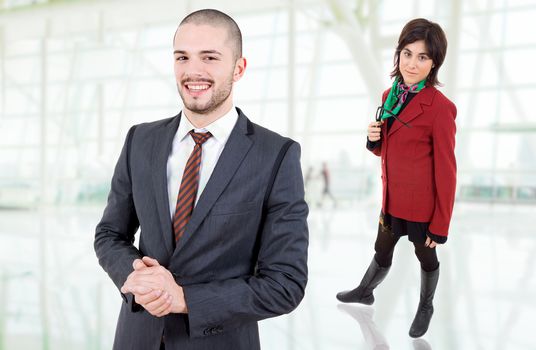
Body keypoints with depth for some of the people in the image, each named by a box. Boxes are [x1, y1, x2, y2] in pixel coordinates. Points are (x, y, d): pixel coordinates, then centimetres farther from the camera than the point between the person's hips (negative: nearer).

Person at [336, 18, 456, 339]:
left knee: (426, 257, 19)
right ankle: (365, 292, 51)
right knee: (382, 251, 26)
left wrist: (440, 226, -13)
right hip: (392, 199, 6)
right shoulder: (390, 95, 1)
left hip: (422, 205, -6)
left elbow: (445, 171, -17)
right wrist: (374, 139, -10)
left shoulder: (440, 107, -21)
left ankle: (426, 307, 44)